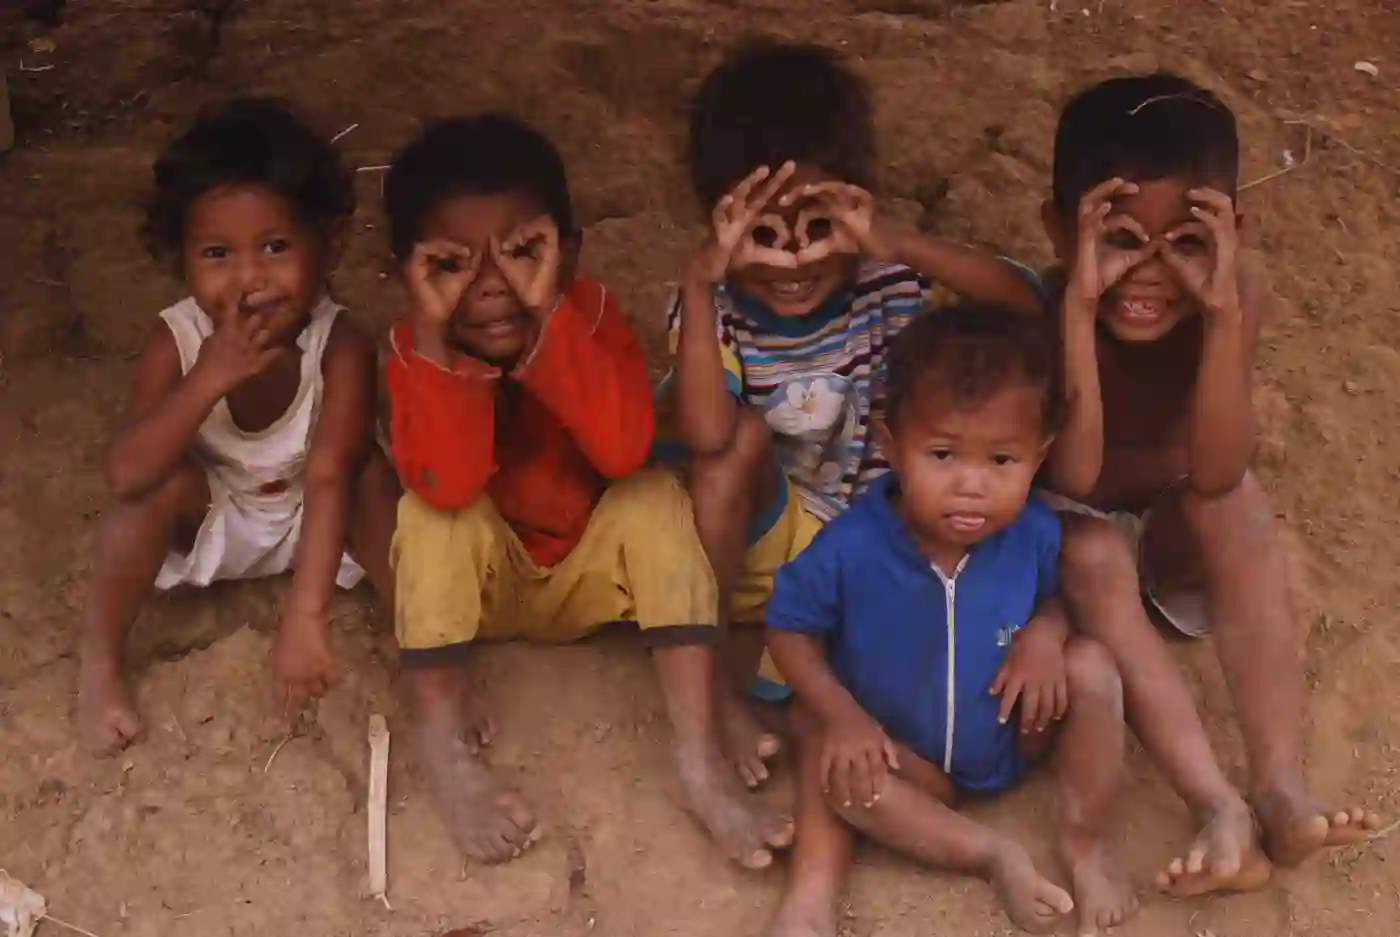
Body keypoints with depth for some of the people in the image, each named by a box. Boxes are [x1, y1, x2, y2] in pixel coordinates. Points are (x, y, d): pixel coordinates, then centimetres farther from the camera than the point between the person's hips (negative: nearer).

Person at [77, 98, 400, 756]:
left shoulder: (340, 347, -31)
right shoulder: (177, 341, -26)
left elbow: (328, 477, -39)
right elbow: (125, 475, -34)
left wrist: (305, 616, -48)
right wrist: (209, 379, -47)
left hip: (311, 519, -1)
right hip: (214, 519, 1)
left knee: (371, 472, -29)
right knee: (167, 482, -29)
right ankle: (99, 665, -12)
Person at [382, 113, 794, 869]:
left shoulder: (590, 315, -19)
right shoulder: (418, 349, -20)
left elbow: (624, 452, -37)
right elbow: (448, 485, -38)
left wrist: (548, 315, -42)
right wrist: (435, 337, -43)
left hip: (591, 572, 1)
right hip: (485, 581, -1)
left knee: (656, 501, -27)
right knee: (433, 515, -29)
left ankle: (699, 757, -31)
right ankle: (444, 746, -23)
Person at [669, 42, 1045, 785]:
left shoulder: (887, 284, -17)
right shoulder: (715, 308, -19)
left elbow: (1028, 308, -32)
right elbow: (706, 437, -38)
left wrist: (902, 246, -45)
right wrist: (701, 279, -46)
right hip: (757, 542, -2)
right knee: (746, 434, -32)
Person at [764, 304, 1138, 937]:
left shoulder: (1035, 535, -20)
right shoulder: (852, 547, -25)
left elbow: (1066, 593, 0)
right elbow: (789, 628, -11)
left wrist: (1046, 632, -24)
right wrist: (842, 713, -25)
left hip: (1019, 734, 2)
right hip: (904, 757, -1)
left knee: (1091, 665, -23)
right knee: (830, 759, -29)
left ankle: (1084, 842, -3)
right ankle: (990, 854, -17)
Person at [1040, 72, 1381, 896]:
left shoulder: (1239, 302, -22)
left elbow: (1215, 476, -33)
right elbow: (1072, 475, -39)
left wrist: (1220, 315, -43)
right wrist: (1081, 305, -46)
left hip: (1176, 530, 2)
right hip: (1083, 532, -1)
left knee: (1238, 500, -30)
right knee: (1092, 555, -34)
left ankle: (1282, 787, -36)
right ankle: (1222, 811, -39)